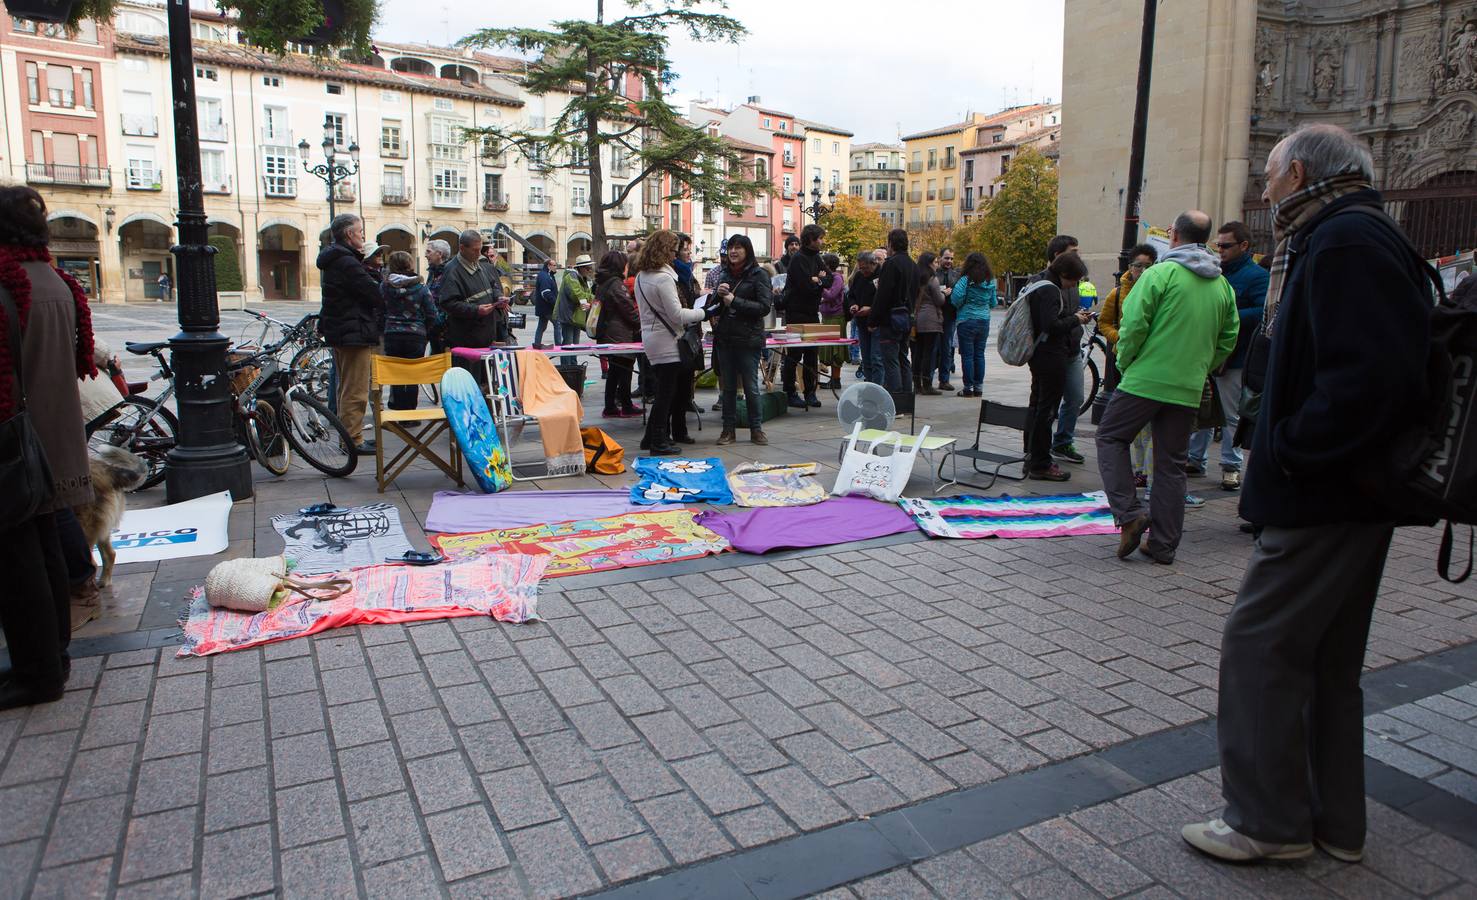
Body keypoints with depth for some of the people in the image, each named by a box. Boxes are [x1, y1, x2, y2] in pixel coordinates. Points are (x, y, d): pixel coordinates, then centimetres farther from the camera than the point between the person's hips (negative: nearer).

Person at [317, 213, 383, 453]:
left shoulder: (334, 260, 15)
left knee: (345, 388, 17)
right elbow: (375, 295, -18)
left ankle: (349, 435, 27)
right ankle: (353, 440, 0)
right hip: (355, 333, -11)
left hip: (337, 332, 11)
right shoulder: (347, 262, -18)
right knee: (356, 392, -5)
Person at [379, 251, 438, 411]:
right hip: (416, 336, -1)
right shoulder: (421, 287, -6)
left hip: (391, 336, 2)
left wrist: (386, 329, 16)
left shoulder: (384, 287, -2)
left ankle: (398, 411, 13)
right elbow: (432, 315, -4)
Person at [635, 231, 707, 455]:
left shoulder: (641, 276, 11)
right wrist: (702, 313, -6)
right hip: (666, 342, -9)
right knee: (666, 392, -2)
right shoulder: (663, 278, -18)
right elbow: (676, 314, -19)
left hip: (651, 338, 9)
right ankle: (659, 442, 3)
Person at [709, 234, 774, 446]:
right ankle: (729, 429, 16)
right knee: (728, 387, 8)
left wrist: (734, 301, -15)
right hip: (725, 338, 5)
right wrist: (718, 295, -7)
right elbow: (714, 310, 14)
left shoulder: (758, 275, -4)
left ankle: (756, 429, 13)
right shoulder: (725, 275, 12)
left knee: (751, 387, 1)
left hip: (748, 339, -5)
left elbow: (764, 307, -13)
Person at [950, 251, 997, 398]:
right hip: (984, 321, 5)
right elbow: (993, 303, 13)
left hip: (967, 321, -5)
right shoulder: (990, 282, 5)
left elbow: (956, 298, -20)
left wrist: (959, 306, 1)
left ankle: (968, 387, 2)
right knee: (979, 354, 10)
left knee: (967, 355, 0)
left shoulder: (966, 280, -11)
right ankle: (979, 387, 13)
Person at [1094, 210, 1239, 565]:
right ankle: (1163, 545, 14)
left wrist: (1124, 363, 0)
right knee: (1172, 462, 10)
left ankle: (1129, 513, -4)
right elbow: (1228, 338, 14)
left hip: (1146, 379, -5)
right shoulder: (1222, 286, 11)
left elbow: (1134, 324, -14)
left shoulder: (1161, 274, -8)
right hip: (1188, 389, 5)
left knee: (1111, 438, 11)